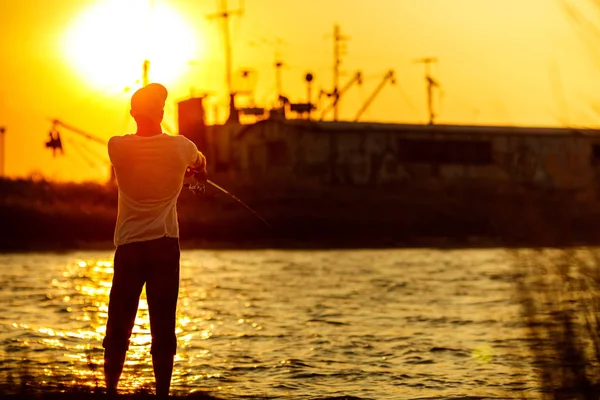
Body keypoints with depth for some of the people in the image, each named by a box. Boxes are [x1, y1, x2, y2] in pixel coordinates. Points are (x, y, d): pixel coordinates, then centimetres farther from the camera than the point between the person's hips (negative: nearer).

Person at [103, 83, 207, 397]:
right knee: (163, 328, 3)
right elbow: (200, 164, 22)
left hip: (129, 245, 0)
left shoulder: (118, 147, -2)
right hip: (165, 245, 0)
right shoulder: (180, 148, -2)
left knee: (119, 326, 8)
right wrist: (194, 169, 48)